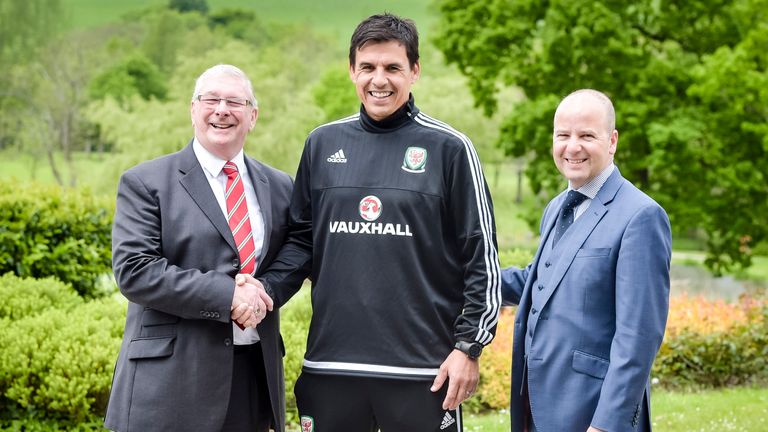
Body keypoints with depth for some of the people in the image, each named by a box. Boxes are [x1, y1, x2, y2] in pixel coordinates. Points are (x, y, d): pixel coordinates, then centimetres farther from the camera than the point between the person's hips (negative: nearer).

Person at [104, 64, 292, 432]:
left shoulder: (279, 187, 13)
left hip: (255, 378, 4)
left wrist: (265, 291, -9)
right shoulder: (145, 183, 0)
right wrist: (226, 296, -17)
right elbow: (133, 271, -10)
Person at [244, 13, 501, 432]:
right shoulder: (323, 143, 10)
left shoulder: (448, 148, -1)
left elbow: (481, 256, -1)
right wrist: (265, 290, -5)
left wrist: (469, 346, -6)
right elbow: (302, 239, 13)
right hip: (330, 364, 3)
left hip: (422, 368, -3)